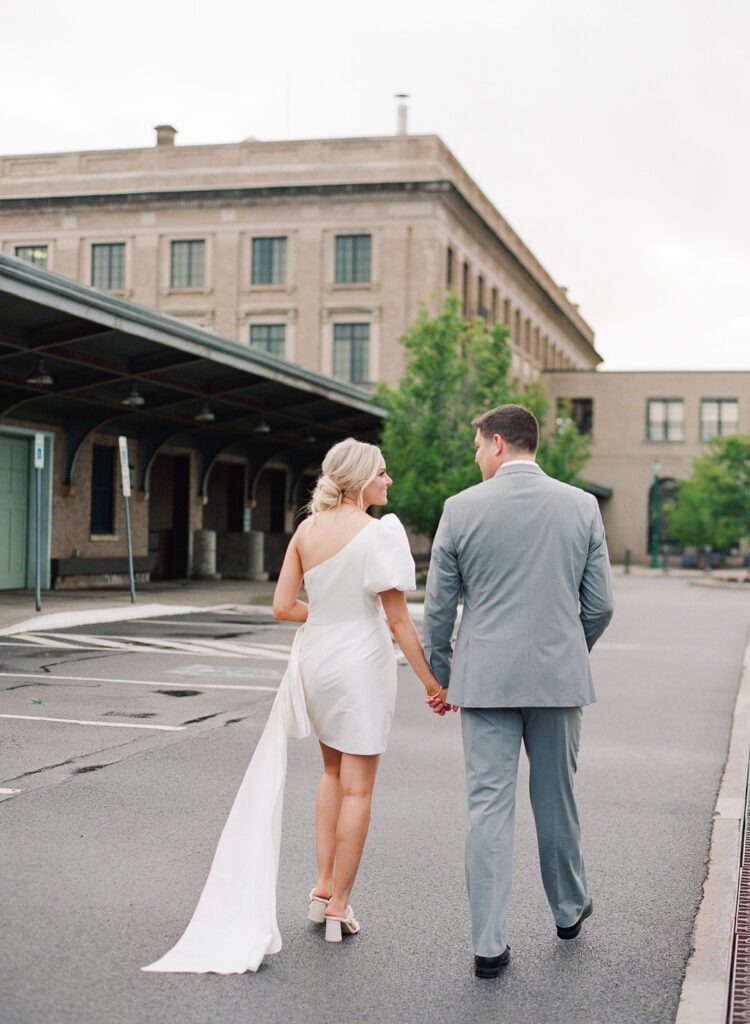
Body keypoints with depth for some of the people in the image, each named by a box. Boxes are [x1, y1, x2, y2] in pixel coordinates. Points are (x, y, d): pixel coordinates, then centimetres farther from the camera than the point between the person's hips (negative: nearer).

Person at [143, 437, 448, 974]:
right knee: (357, 786, 6)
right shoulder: (379, 532, -15)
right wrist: (432, 681, -10)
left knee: (334, 773, 24)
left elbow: (283, 606, 2)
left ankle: (322, 888, 23)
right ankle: (339, 908, 12)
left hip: (315, 658, 6)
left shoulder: (307, 529, 2)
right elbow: (398, 619, -16)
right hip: (362, 660, -6)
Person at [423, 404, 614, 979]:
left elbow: (439, 608, 0)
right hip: (559, 676, 2)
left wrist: (439, 678, 13)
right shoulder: (581, 506, 0)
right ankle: (569, 909, 37)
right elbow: (600, 605, 3)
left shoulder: (462, 509, -4)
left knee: (489, 806, 3)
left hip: (486, 678, -2)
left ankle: (489, 944, 4)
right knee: (557, 799, 18)